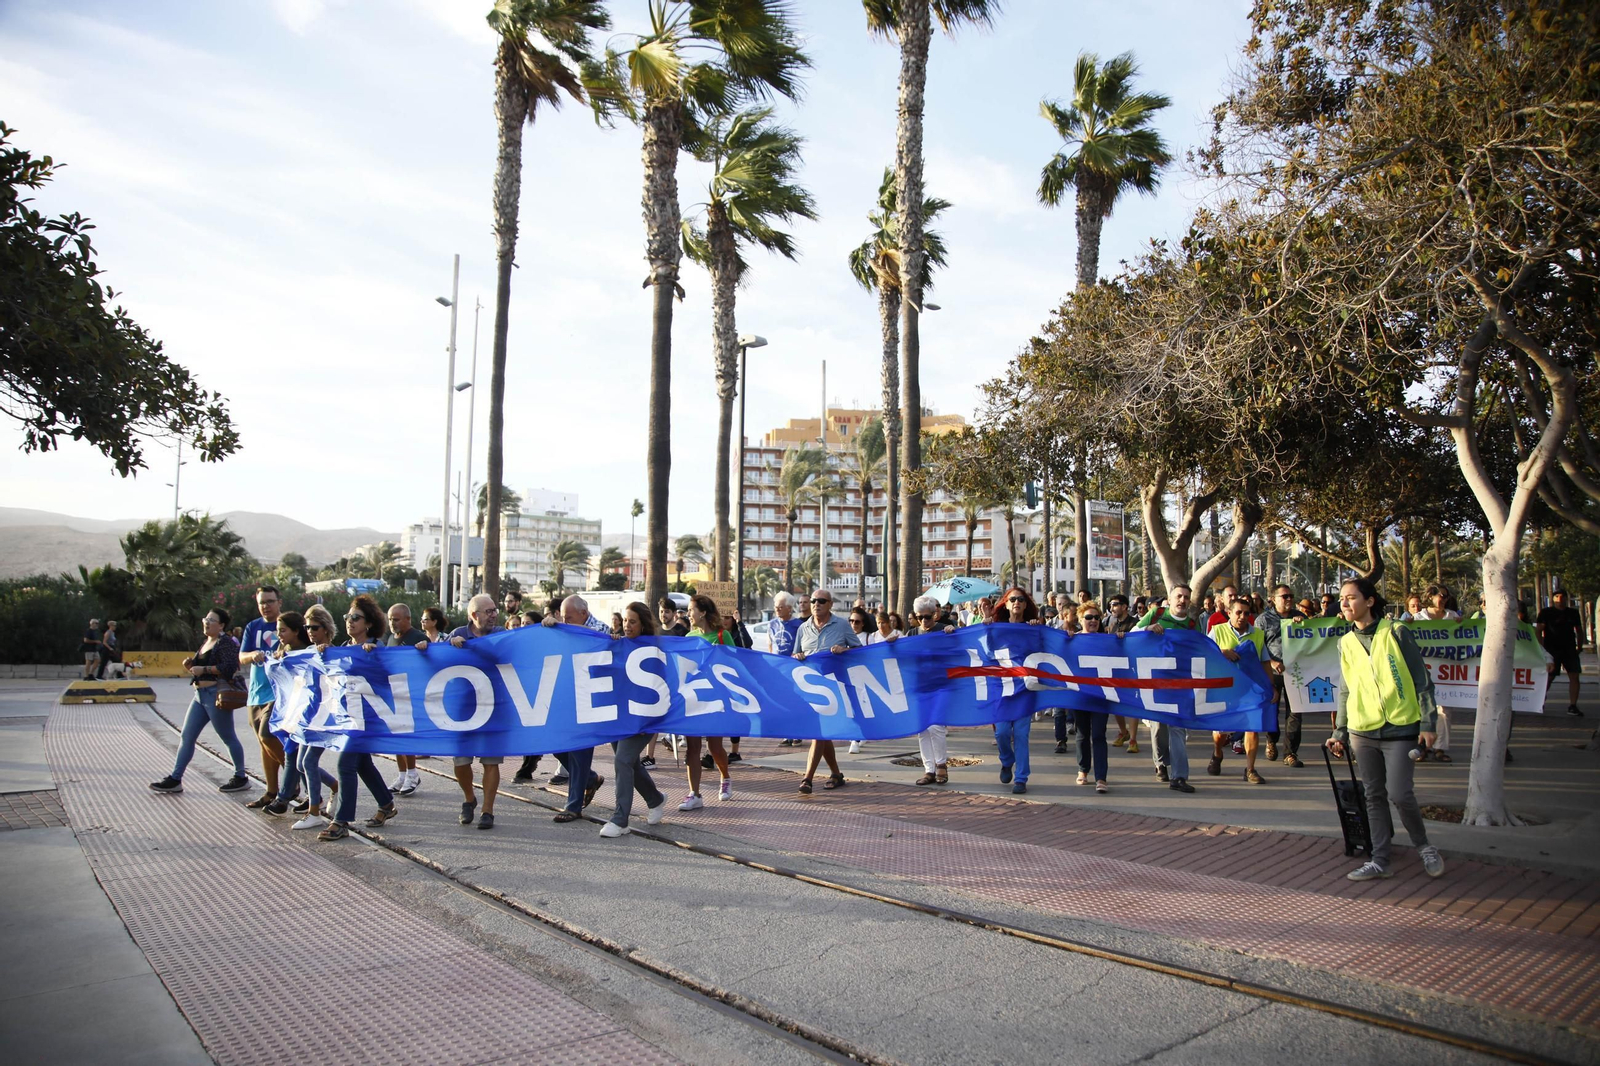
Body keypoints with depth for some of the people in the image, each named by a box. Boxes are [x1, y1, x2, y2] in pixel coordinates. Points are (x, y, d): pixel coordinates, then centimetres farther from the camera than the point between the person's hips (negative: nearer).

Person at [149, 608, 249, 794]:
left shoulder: (226, 643, -10)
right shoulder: (205, 642, 18)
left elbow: (229, 668, -23)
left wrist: (204, 669, -22)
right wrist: (190, 665, 5)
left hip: (217, 694, -9)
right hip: (200, 695, 9)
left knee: (228, 738, -1)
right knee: (187, 737, 6)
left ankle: (241, 778, 9)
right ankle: (175, 779, 10)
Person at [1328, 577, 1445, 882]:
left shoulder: (1396, 633, -4)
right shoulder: (1346, 643, 9)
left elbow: (1422, 680, -3)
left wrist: (1427, 723, -8)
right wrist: (1339, 733, 13)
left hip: (1400, 728, -4)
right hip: (1363, 730, 4)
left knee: (1399, 793, -10)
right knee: (1374, 796, 7)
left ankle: (1423, 846, 15)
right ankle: (1380, 860, 15)